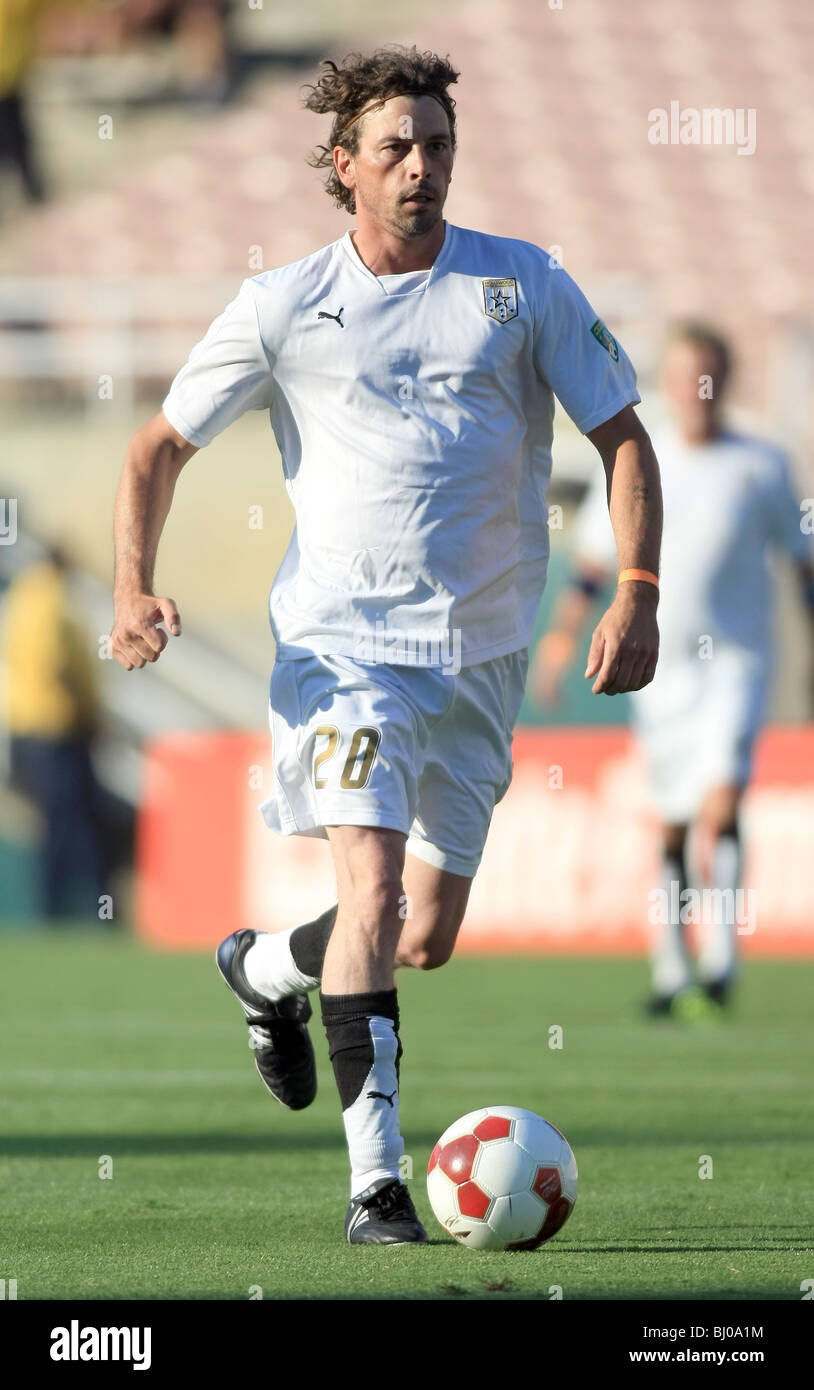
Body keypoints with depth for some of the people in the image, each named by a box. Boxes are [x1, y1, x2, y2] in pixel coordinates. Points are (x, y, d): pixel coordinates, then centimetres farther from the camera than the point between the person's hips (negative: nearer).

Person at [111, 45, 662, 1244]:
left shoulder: (525, 287, 3)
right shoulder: (283, 308, 1)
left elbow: (622, 436, 7)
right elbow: (162, 445, 9)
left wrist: (637, 592, -7)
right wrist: (133, 588, -7)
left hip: (481, 652, 3)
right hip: (341, 638, -3)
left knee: (428, 939, 6)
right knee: (373, 882, -22)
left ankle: (267, 969, 39)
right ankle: (376, 1181, -19)